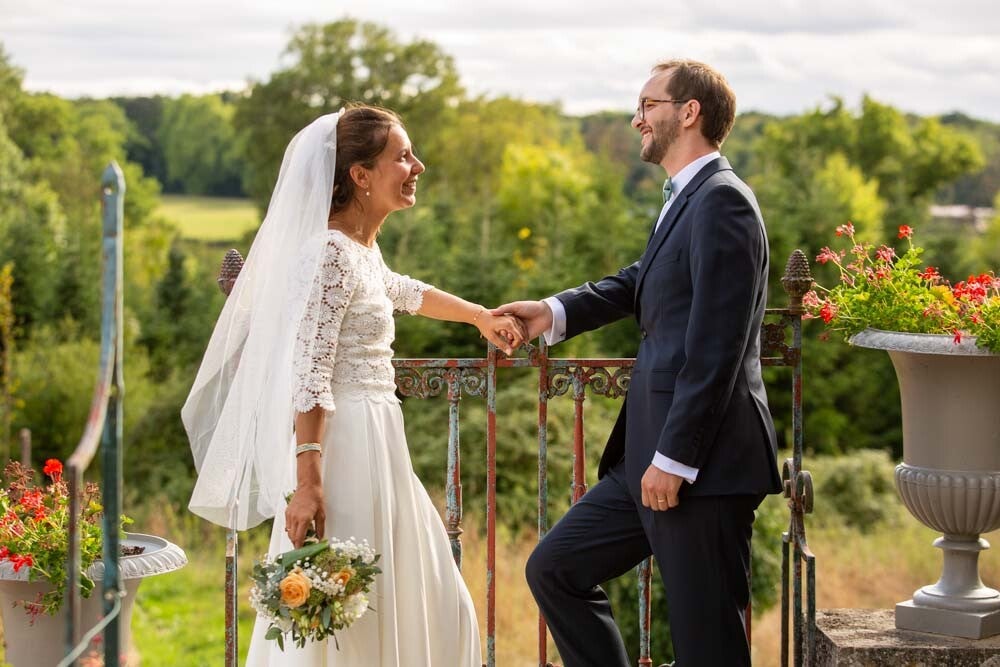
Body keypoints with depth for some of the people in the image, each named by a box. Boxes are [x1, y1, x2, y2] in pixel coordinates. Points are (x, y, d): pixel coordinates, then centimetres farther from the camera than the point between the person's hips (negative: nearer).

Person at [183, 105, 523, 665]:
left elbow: (399, 291, 37)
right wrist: (307, 483, -27)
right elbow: (309, 376, -21)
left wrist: (481, 316, 47)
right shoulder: (332, 251, -15)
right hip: (343, 447, -10)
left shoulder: (363, 246, 13)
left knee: (424, 608, 15)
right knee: (341, 619, -5)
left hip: (376, 445, 10)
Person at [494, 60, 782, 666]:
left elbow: (715, 348, -20)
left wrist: (674, 459, -20)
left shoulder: (721, 201, -14)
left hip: (705, 463, -10)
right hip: (654, 457, 10)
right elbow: (641, 283, 28)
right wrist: (554, 313, 12)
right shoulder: (687, 202, 15)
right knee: (555, 569, 14)